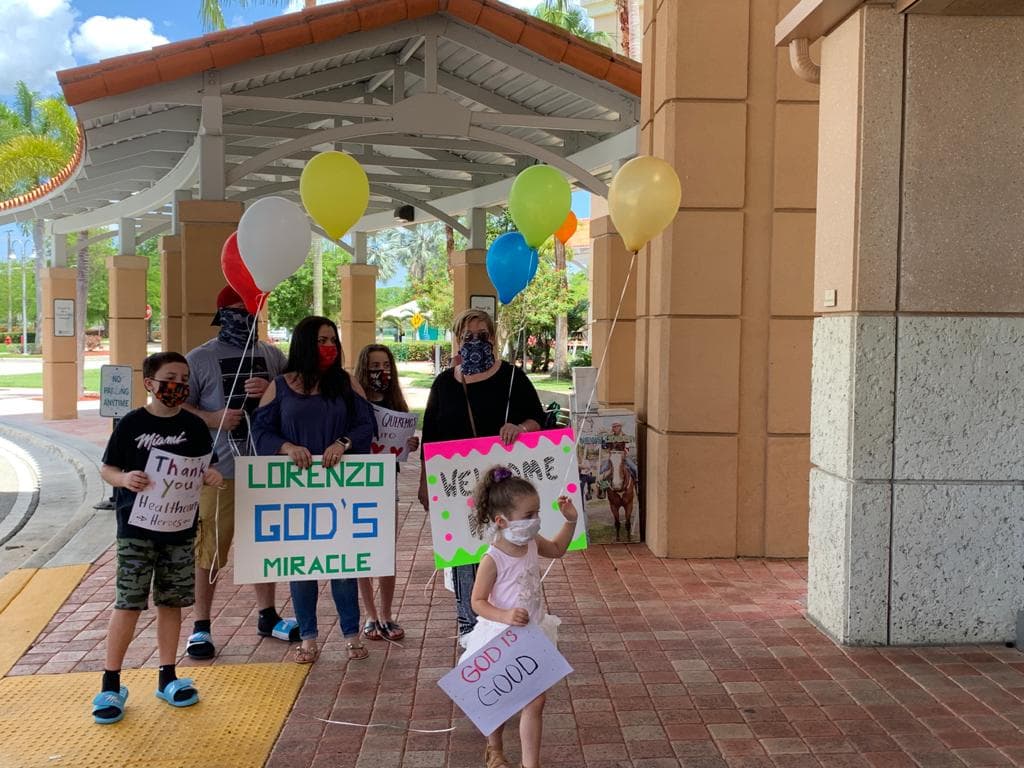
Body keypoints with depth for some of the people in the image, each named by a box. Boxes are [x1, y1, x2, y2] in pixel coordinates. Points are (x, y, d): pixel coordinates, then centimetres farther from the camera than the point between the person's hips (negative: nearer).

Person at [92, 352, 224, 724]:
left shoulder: (193, 427, 4)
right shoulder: (131, 424, -4)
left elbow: (206, 467, 12)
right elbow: (106, 468, 0)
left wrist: (212, 476, -11)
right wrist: (124, 478, -20)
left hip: (180, 528, 3)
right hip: (136, 529, -3)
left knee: (171, 601, 10)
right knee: (128, 603, -3)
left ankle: (168, 678, 23)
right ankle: (110, 685, 9)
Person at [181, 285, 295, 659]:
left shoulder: (272, 355, 10)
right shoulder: (199, 358, -2)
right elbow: (177, 407, -3)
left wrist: (271, 391, -8)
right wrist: (213, 419, -18)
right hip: (218, 470, -4)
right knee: (210, 548, 0)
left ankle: (267, 616, 30)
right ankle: (201, 626, 13)